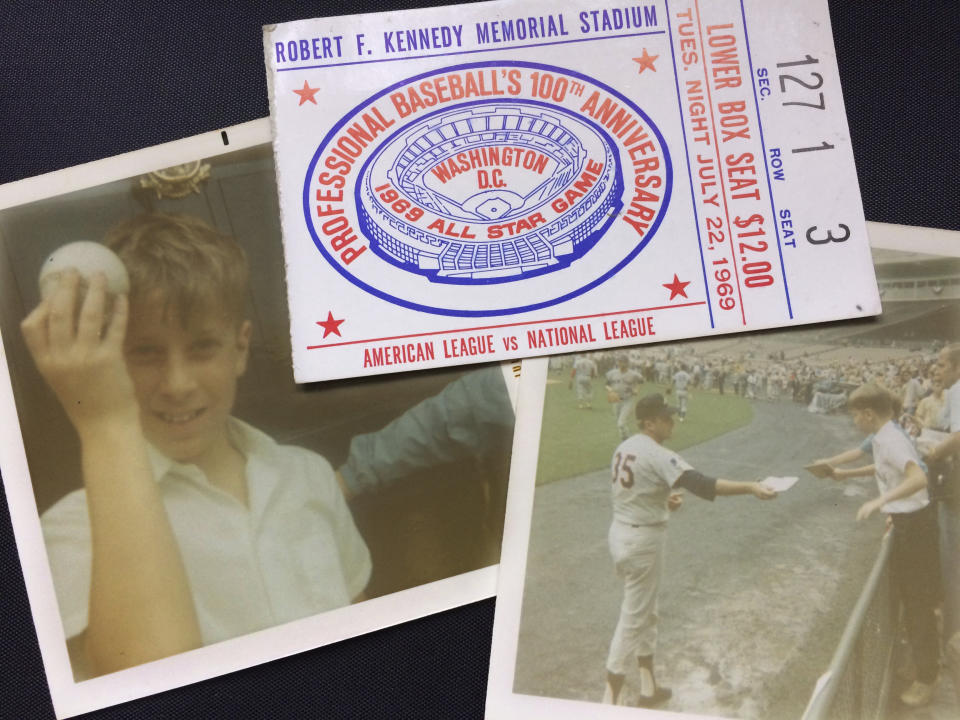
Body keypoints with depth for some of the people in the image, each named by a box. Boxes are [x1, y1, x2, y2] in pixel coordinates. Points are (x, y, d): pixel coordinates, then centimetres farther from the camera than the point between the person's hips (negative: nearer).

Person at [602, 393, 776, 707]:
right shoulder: (657, 455, -22)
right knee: (634, 617, 2)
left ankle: (648, 687, 34)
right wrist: (750, 488, -35)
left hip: (622, 534, 9)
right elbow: (701, 484, -32)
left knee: (644, 610, 21)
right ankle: (612, 699, 11)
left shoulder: (625, 447, 6)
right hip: (642, 542, -9)